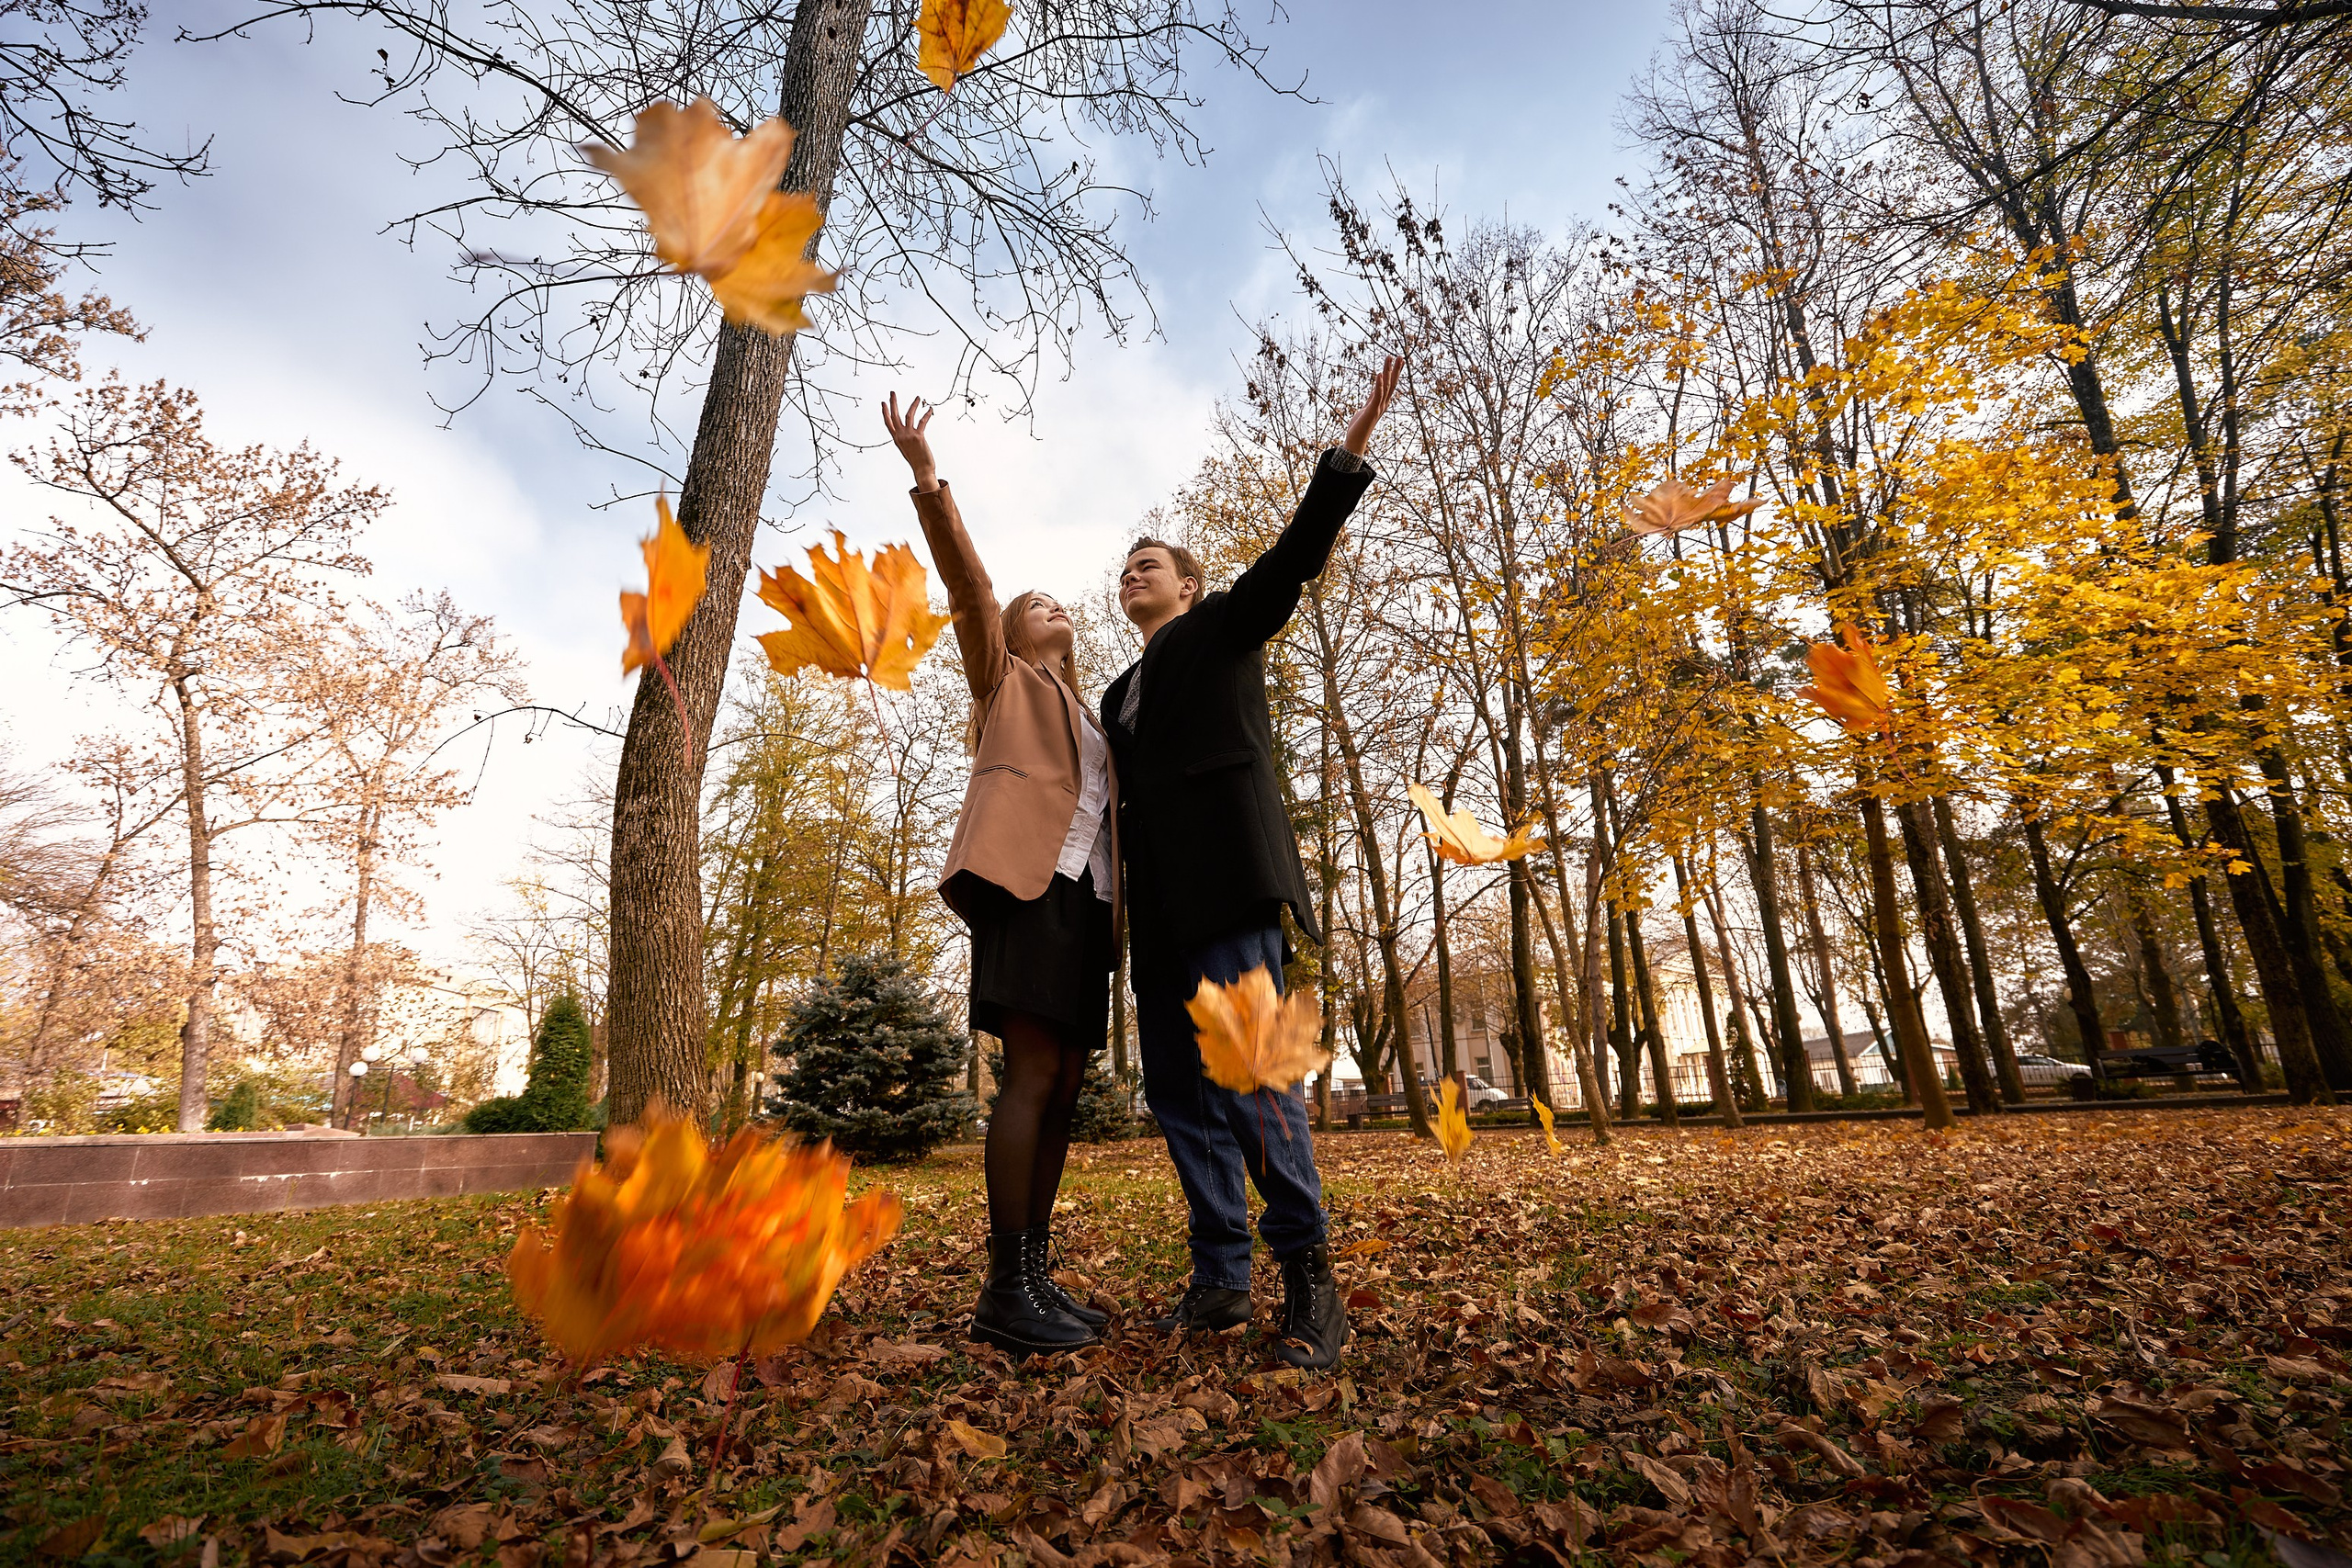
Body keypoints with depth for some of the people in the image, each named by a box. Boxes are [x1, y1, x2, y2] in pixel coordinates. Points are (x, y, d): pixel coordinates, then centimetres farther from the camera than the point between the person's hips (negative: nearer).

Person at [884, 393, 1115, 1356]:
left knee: (1061, 1089, 3)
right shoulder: (1007, 679, 16)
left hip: (1085, 897, 7)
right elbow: (966, 583, 3)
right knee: (1032, 1076, -13)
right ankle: (1007, 1291, -8)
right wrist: (926, 479, -6)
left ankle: (1035, 1277, 10)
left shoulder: (1094, 722, 31)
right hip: (1027, 881, -7)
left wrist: (1122, 908, 11)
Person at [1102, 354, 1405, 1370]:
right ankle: (1221, 1278, 11)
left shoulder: (1225, 626, 14)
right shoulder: (1120, 694, 29)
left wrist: (1351, 449, -8)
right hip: (1157, 902, 7)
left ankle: (1308, 1281, -6)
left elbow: (1295, 552, 1)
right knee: (1176, 1087, 4)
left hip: (1228, 878, -7)